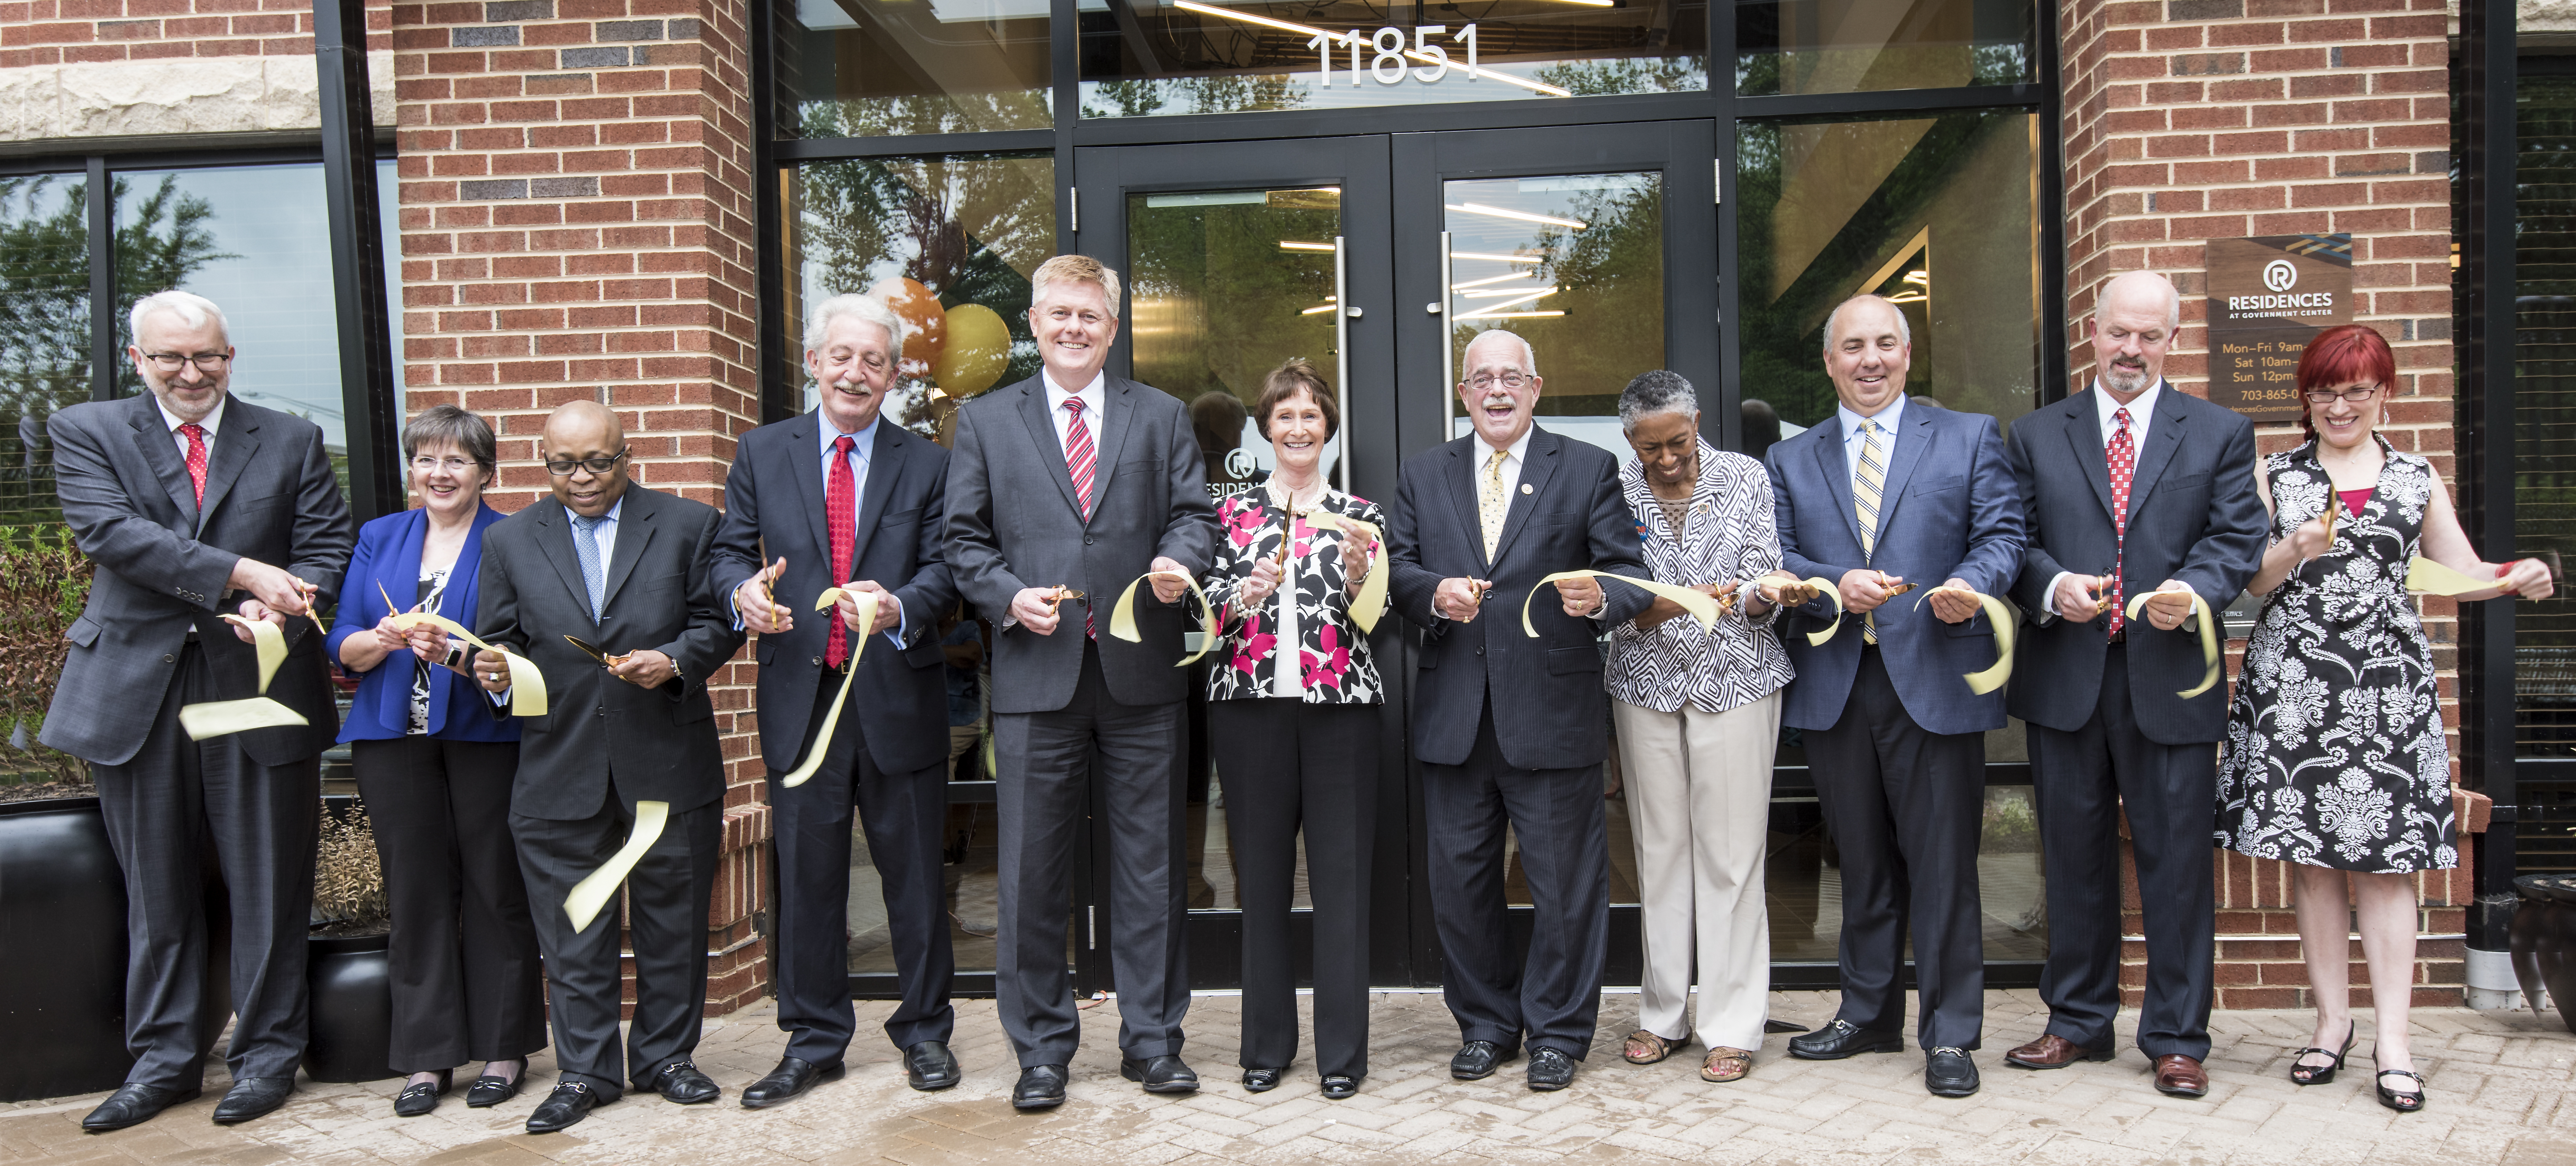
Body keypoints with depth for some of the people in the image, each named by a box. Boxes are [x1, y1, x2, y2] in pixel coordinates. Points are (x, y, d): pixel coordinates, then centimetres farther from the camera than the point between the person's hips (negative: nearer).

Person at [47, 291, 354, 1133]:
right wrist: (242, 573, -20)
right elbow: (111, 533, -10)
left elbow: (325, 544, 2)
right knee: (155, 889, 11)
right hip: (137, 692, 1)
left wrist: (278, 606, -19)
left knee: (267, 884, 5)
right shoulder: (86, 433, 6)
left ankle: (267, 1052, 18)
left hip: (259, 684, 0)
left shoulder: (291, 442, 8)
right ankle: (164, 1057, 23)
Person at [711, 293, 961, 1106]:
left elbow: (943, 566, -1)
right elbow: (731, 548, 7)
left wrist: (900, 606, -22)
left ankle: (924, 1030, 24)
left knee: (914, 872, 8)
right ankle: (813, 1039, 23)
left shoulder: (926, 464, 5)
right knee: (806, 877, 8)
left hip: (899, 697, -1)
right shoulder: (762, 453, 8)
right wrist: (744, 590, -16)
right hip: (801, 697, 1)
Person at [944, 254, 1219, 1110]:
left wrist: (1179, 561, -14)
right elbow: (965, 538, 8)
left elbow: (1195, 514, 7)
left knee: (1149, 864, 7)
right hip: (1035, 673, 0)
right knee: (1032, 870, 4)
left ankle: (1152, 1039, 20)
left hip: (1141, 675, 1)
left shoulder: (1162, 417, 12)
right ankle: (1042, 1050, 18)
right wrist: (1010, 596, -9)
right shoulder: (985, 421, 11)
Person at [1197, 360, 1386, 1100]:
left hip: (1340, 705, 0)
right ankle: (1266, 1044, 18)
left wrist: (1357, 575, -16)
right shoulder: (1234, 513, 11)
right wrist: (1246, 594, -15)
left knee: (1342, 872, 0)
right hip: (1251, 705, 1)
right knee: (1261, 872, 5)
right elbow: (1208, 608, 4)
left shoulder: (1360, 514, 10)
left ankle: (1344, 1049, 10)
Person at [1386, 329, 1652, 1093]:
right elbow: (1397, 568, 7)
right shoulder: (1422, 475, 12)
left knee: (1565, 884, 6)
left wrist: (1602, 599, -24)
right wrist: (1433, 593, -14)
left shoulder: (1588, 469, 4)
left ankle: (1557, 1032, 23)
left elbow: (1629, 571, -2)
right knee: (1458, 881, 11)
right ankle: (1486, 1026, 29)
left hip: (1553, 713, -3)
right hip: (1453, 716, 3)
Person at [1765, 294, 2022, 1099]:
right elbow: (1775, 559, 5)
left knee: (1942, 861, 0)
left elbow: (2003, 533, 0)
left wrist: (1972, 582, -20)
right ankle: (1869, 1014, 27)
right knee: (1861, 862, 13)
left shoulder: (1970, 438, 8)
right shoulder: (1792, 460, 13)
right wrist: (1835, 587, -14)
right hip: (1835, 688, 3)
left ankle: (1950, 1034, 11)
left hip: (1935, 679, -2)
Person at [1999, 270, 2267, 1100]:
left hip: (2170, 679, -1)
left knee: (2177, 863, 2)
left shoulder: (2222, 434, 8)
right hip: (2065, 680, 2)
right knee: (2074, 859, 11)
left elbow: (2237, 538, 0)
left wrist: (2194, 590, -20)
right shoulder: (2036, 437, 10)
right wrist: (2053, 587, -15)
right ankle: (2079, 1023, 23)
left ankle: (2176, 1039, 15)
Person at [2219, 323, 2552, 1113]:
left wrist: (2518, 578, -9)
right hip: (2295, 683, 0)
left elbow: (2462, 574, 11)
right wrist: (2296, 552, -15)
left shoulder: (2418, 479, 12)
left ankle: (2390, 1039, -1)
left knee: (2385, 856, -3)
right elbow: (2252, 581, 4)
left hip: (2388, 684, 0)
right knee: (2312, 856, 2)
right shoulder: (2277, 475, 9)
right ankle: (2333, 1021, 11)